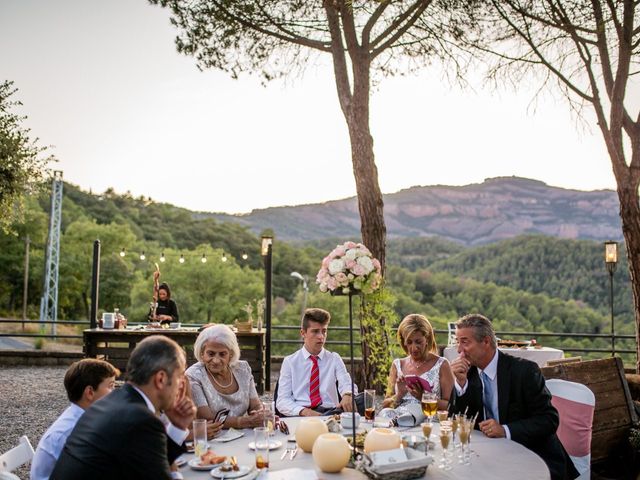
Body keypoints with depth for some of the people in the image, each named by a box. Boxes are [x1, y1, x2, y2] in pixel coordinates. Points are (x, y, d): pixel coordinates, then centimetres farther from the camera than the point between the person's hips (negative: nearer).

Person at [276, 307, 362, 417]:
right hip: (299, 415, -3)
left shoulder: (334, 359, 17)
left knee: (362, 399, -30)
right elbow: (282, 401, 3)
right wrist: (304, 411, -19)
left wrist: (347, 395, -28)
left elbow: (346, 384, 0)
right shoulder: (289, 362, 11)